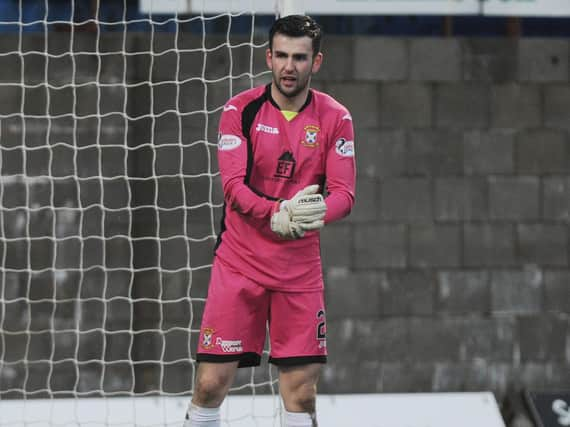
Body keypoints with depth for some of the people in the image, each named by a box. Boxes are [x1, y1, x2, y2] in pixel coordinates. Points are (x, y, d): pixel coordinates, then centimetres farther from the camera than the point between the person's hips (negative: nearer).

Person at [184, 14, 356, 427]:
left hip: (300, 268, 1)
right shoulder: (241, 109, -4)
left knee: (301, 392, -1)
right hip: (238, 264, -1)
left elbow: (343, 193, -7)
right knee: (211, 384, -5)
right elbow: (233, 187, -11)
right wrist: (278, 214, -29)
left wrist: (313, 215, -29)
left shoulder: (335, 118, 0)